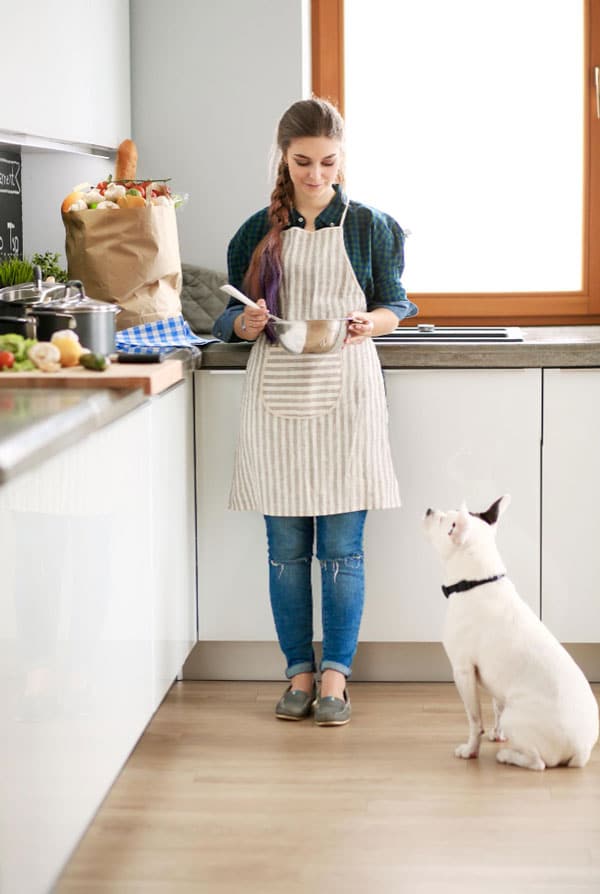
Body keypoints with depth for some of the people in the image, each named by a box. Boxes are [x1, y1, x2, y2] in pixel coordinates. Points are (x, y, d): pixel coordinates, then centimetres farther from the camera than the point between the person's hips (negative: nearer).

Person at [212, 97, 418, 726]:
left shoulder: (369, 226, 4)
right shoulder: (259, 231, 7)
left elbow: (396, 304, 7)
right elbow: (231, 316, 10)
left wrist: (370, 321, -15)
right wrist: (246, 323, -13)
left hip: (345, 392, -2)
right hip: (276, 393, 2)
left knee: (342, 547, -1)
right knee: (286, 548, 5)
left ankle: (335, 674, 7)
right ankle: (300, 671, 15)